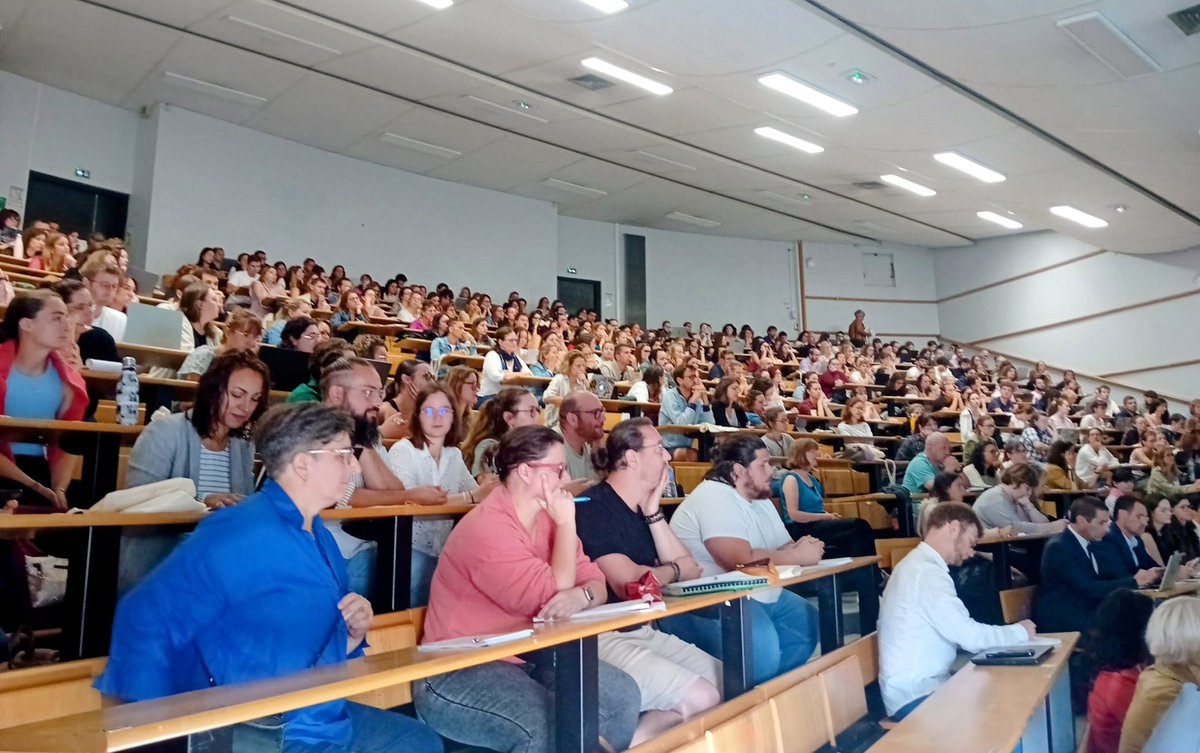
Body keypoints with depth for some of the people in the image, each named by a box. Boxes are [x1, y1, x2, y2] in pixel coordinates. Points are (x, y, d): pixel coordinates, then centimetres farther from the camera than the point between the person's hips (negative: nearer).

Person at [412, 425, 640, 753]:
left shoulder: (546, 516, 4)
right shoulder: (486, 528, -22)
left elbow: (596, 582, 3)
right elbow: (552, 597, -24)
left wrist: (581, 596, -21)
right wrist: (566, 524, -18)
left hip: (526, 657, 8)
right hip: (457, 671, -8)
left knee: (623, 696, -6)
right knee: (550, 726, -31)